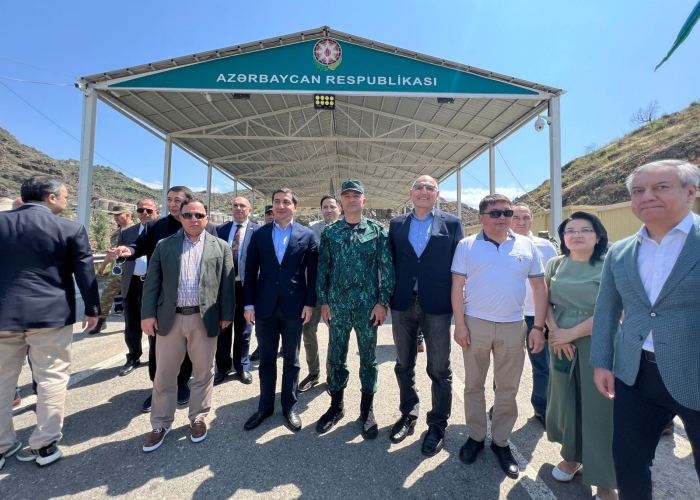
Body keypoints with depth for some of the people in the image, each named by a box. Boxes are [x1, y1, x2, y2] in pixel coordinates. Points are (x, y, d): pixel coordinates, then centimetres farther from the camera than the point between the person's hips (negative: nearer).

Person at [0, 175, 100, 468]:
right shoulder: (71, 229, -7)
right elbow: (85, 273, -5)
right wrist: (92, 310, 5)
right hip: (51, 314, -3)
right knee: (51, 378, 7)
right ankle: (44, 445, 15)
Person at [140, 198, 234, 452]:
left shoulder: (220, 247, 2)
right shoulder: (164, 246, 6)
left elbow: (227, 283, 1)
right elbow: (152, 282, 5)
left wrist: (226, 314, -1)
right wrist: (148, 314, -2)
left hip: (205, 318, -1)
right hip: (170, 318, 1)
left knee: (203, 371, 11)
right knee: (164, 374, 12)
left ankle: (198, 417, 31)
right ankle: (161, 424, 30)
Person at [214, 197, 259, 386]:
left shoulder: (257, 231, -4)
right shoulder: (220, 229, 7)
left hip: (245, 285, -2)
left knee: (243, 329, 12)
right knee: (222, 328, 14)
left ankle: (242, 367, 30)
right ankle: (222, 367, 32)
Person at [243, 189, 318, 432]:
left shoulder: (307, 235, 0)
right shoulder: (259, 234, 5)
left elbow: (312, 272, 0)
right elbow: (250, 271, 5)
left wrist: (310, 303, -5)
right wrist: (249, 304, 1)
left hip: (294, 307, -1)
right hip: (265, 306, 2)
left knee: (291, 360, 12)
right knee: (266, 359, 14)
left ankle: (289, 406, 29)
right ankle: (265, 405, 31)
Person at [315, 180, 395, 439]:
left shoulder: (377, 230, -1)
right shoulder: (330, 231, 4)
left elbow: (387, 267, -2)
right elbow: (323, 268, 5)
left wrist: (383, 302, -7)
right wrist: (323, 301, 1)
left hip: (368, 305, -1)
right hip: (337, 305, 2)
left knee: (368, 357, 12)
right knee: (335, 357, 12)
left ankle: (367, 410, 31)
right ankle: (336, 406, 33)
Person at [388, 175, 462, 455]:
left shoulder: (452, 224, 1)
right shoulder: (396, 224, 8)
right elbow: (391, 262, 7)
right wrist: (389, 297, 3)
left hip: (437, 305, -2)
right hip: (403, 304, 3)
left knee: (439, 369, 9)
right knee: (404, 365, 16)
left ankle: (438, 424, 29)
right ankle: (408, 413, 38)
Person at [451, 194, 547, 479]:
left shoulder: (526, 246, 5)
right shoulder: (467, 246, -1)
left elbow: (539, 287, 6)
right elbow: (457, 286, -3)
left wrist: (538, 327, 0)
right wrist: (459, 324, -9)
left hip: (513, 326, 2)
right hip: (475, 324, -1)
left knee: (508, 388, 12)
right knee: (474, 385, 12)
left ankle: (501, 442, 31)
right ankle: (475, 436, 31)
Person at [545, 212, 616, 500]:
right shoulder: (555, 264, 6)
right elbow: (545, 301, 6)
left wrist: (572, 333, -14)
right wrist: (555, 331, -7)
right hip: (561, 344, 4)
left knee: (598, 408, 3)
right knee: (565, 401, 12)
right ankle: (571, 456, 35)